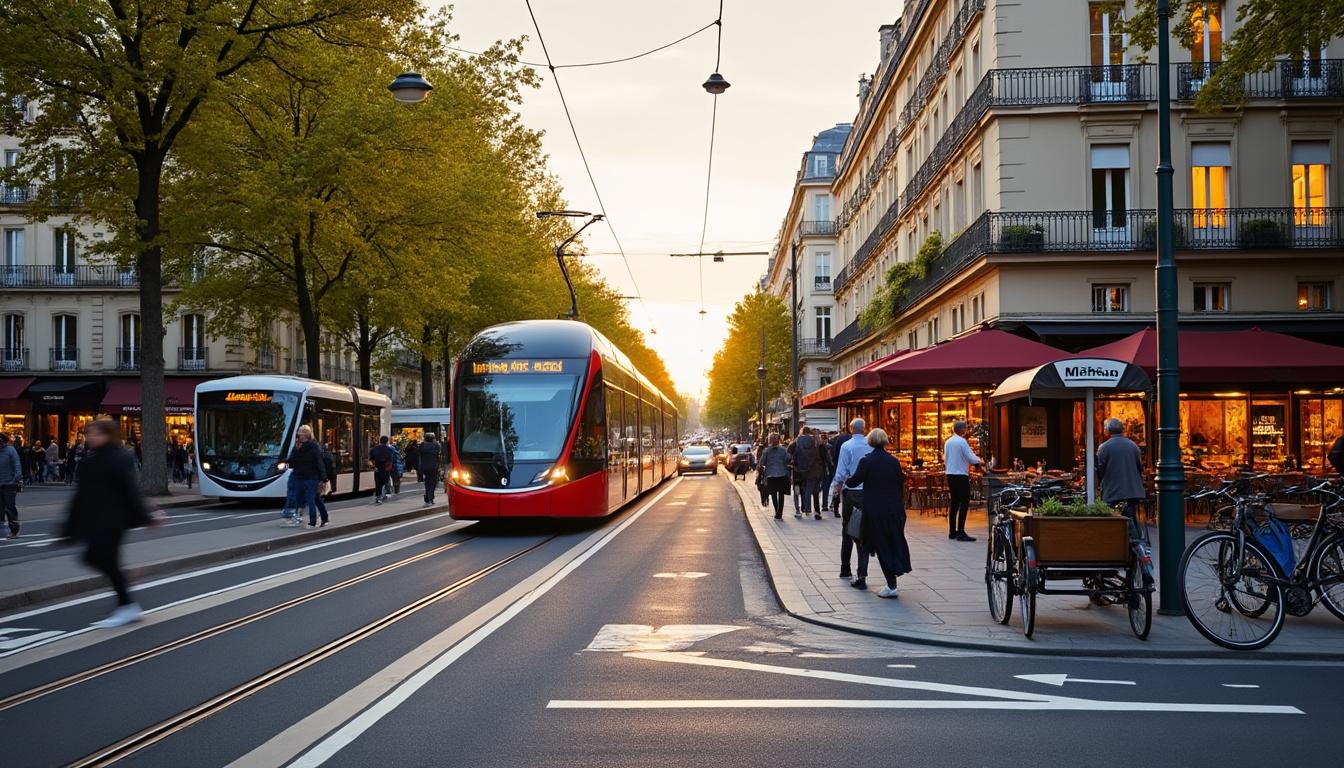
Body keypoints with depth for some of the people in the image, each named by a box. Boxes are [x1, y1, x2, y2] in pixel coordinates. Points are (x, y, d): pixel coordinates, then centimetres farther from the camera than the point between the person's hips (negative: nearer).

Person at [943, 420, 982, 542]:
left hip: (950, 474, 8)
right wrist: (978, 460, 5)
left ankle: (952, 531, 16)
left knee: (954, 503, 13)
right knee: (964, 503, -7)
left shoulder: (948, 442, 10)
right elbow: (971, 458, -14)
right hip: (961, 475, -8)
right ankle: (960, 532, -12)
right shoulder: (962, 441, -13)